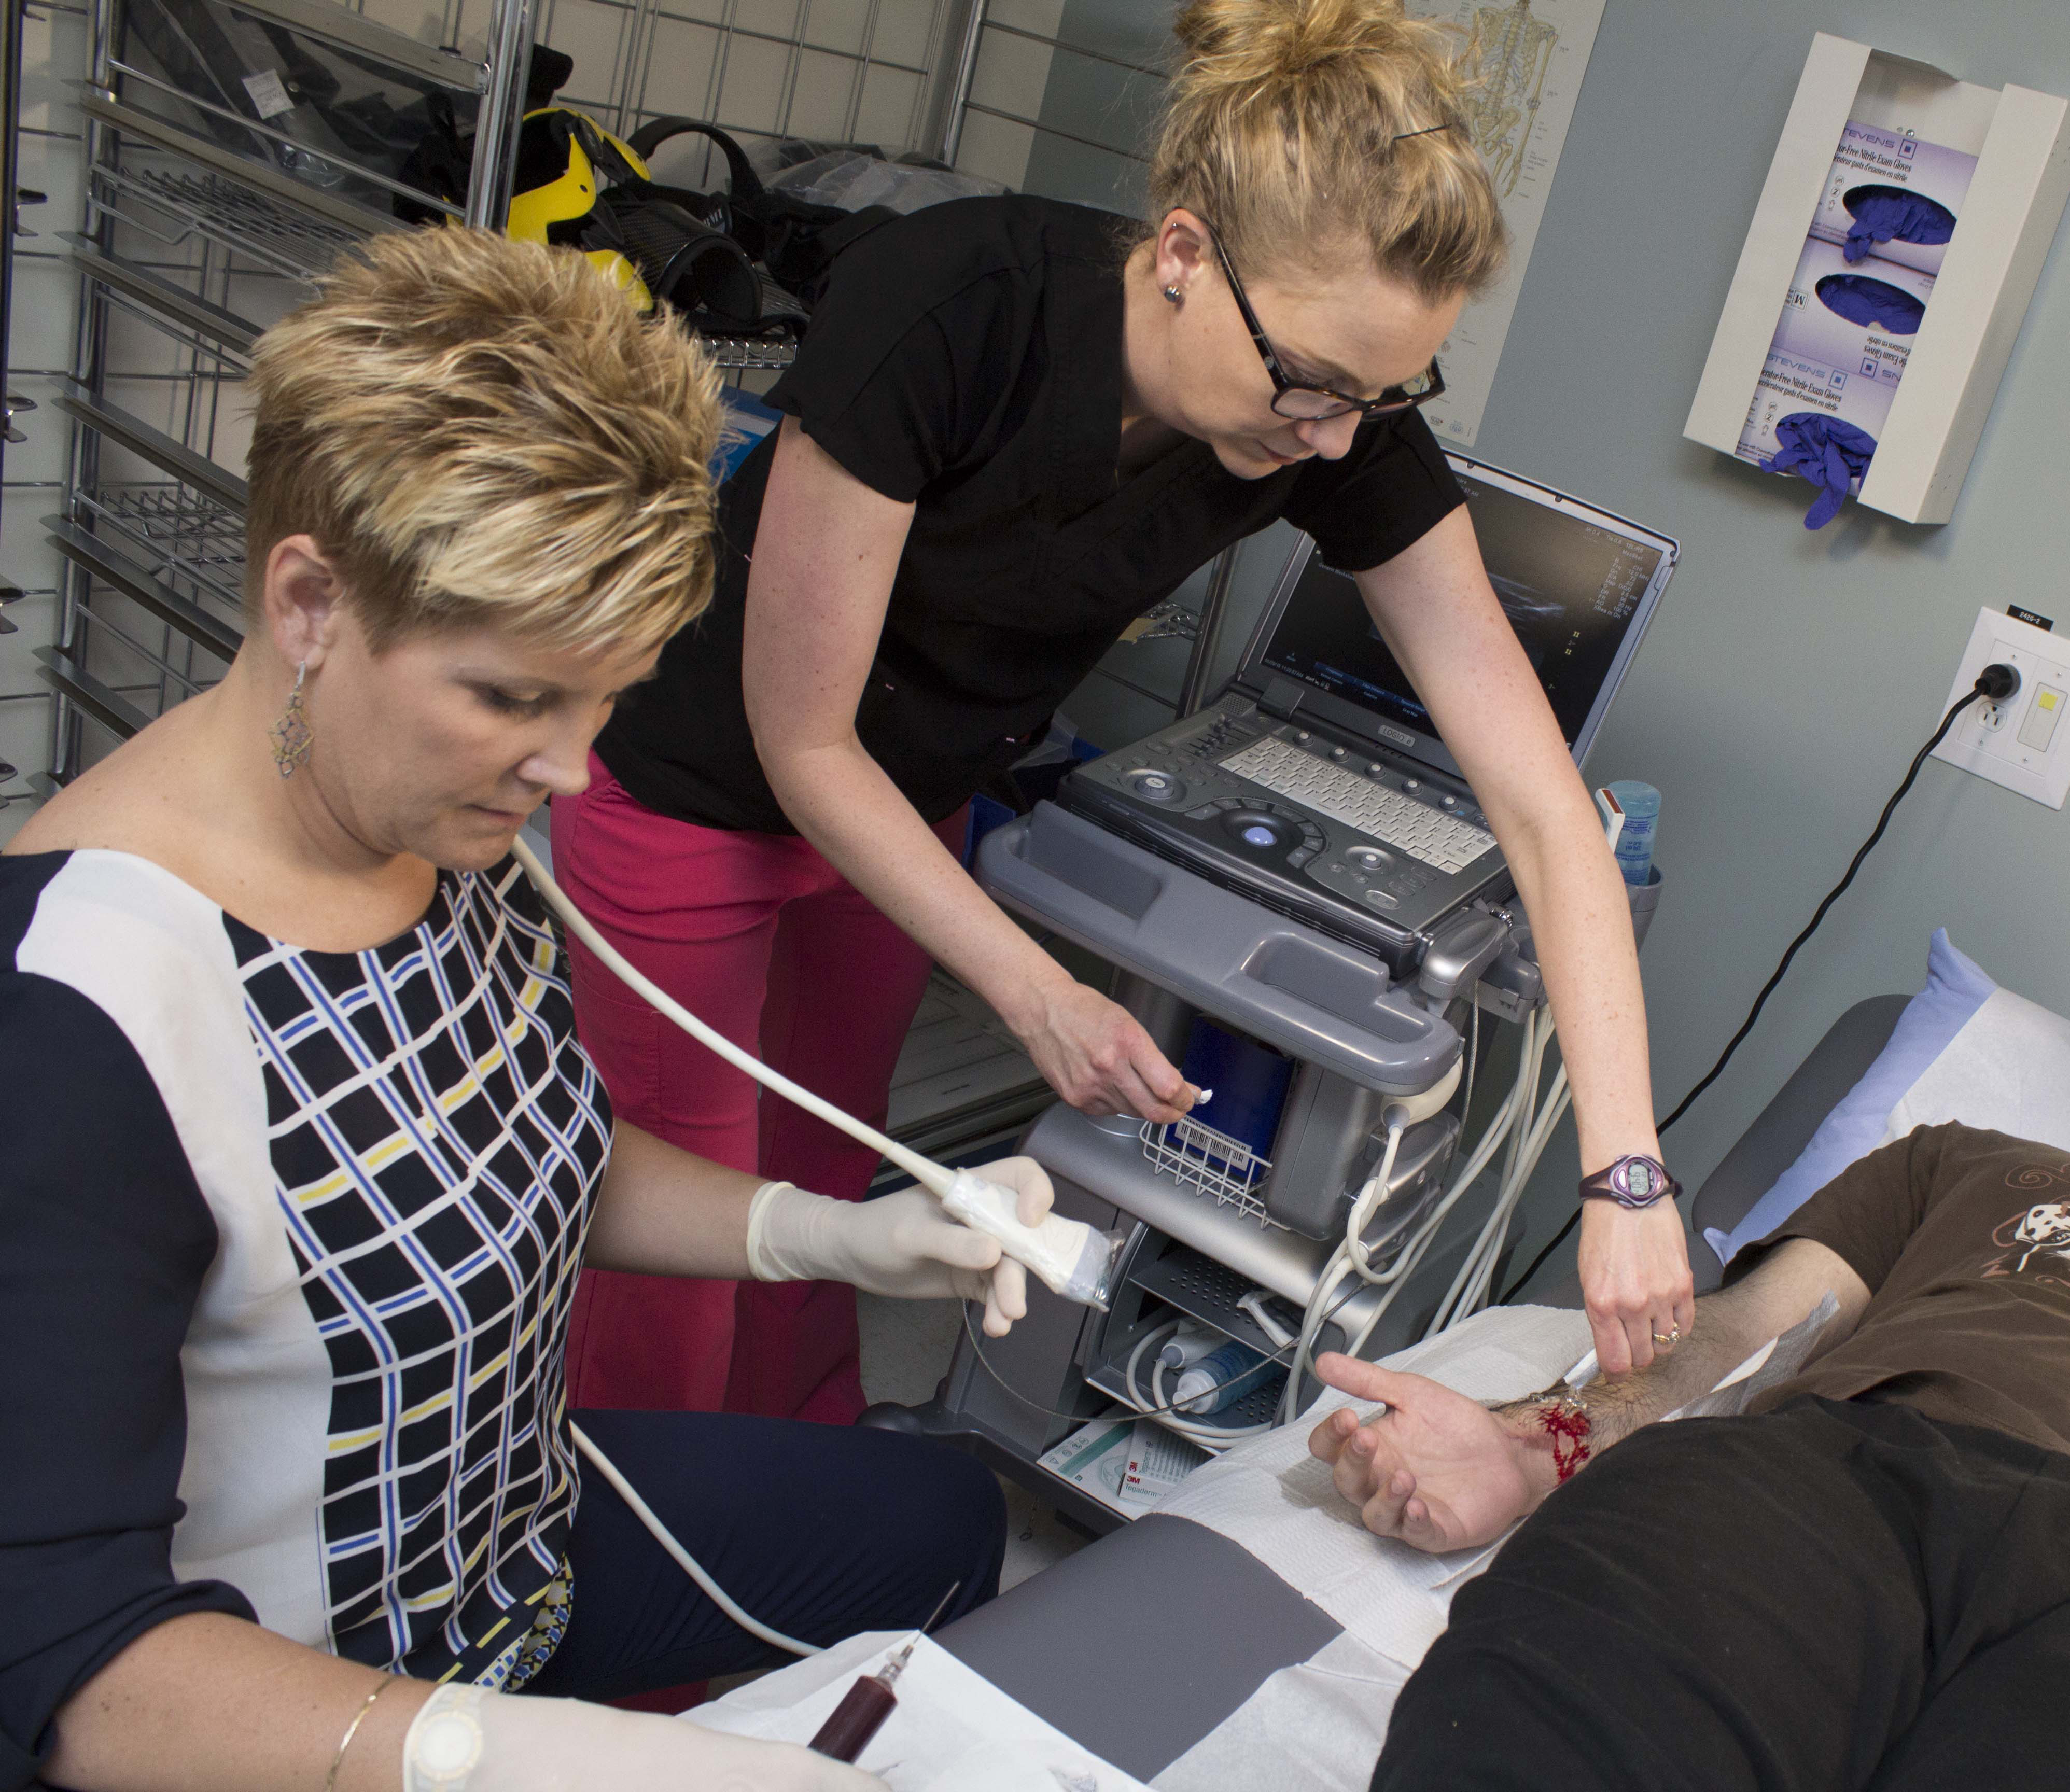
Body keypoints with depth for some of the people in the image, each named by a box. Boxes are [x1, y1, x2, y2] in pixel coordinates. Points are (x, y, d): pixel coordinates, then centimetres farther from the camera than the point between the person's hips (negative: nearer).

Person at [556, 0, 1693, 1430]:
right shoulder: (944, 308, -35)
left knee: (828, 1172, 21)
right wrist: (1037, 993, -26)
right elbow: (802, 741, -25)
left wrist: (1626, 1173, -27)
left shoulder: (1350, 431, -22)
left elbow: (1545, 805, -21)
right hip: (700, 792, -4)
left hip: (910, 805, 4)